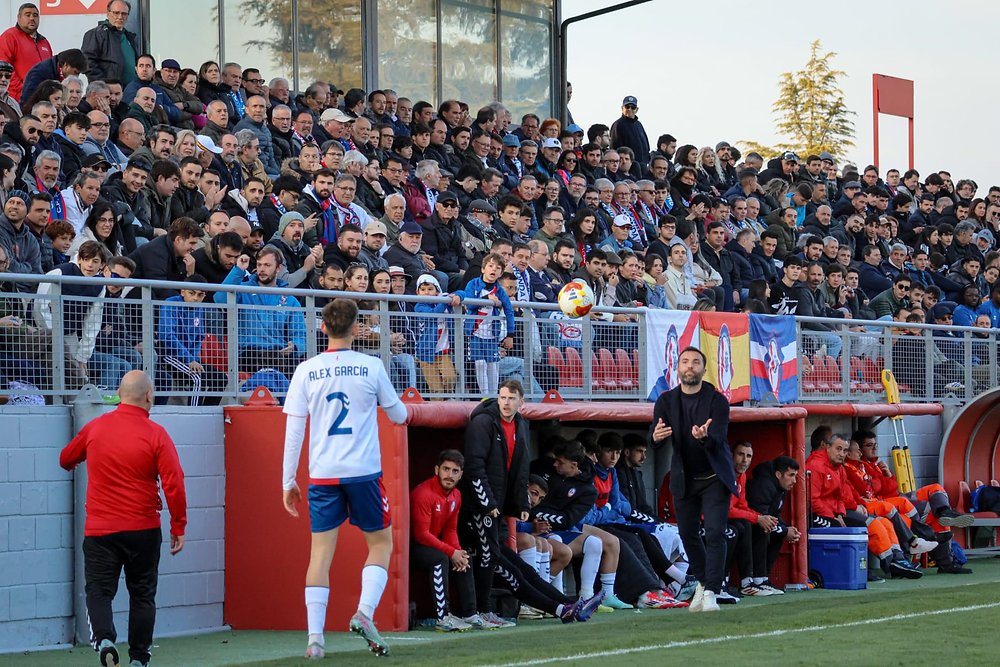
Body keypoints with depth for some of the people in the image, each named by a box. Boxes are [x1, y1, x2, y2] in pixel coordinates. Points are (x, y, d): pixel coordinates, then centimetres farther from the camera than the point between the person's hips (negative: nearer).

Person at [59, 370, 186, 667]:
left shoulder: (95, 427, 0)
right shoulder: (155, 434, -10)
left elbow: (65, 459, 18)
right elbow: (174, 484, -13)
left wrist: (72, 464, 43)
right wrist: (178, 526, -2)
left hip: (99, 530, 1)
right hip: (144, 530, -1)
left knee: (99, 590, 5)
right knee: (142, 594, 12)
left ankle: (104, 638, -20)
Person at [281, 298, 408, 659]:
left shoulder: (306, 370, 1)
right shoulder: (371, 366, -3)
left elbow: (293, 430, 1)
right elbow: (399, 415, 9)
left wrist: (288, 481, 8)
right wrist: (402, 409, 33)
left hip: (322, 476, 2)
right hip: (364, 472, -2)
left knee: (321, 552, 5)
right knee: (380, 543, 13)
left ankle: (315, 636, 0)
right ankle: (364, 612, -6)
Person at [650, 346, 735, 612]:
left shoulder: (717, 401, -13)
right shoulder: (666, 400, -4)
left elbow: (718, 438, -24)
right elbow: (654, 438, -12)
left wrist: (704, 437, -48)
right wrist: (656, 436, -37)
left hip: (715, 478, -3)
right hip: (684, 478, 3)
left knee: (715, 533, -12)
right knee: (687, 533, 9)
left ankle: (710, 592, -12)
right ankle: (702, 581, 30)